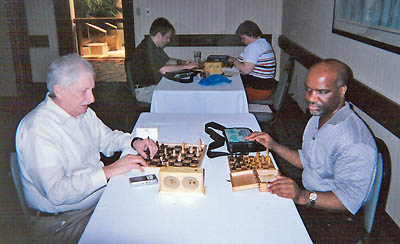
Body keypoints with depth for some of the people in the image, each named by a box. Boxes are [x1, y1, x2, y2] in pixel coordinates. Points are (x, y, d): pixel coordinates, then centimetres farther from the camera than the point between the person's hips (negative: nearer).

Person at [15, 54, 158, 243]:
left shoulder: (82, 112, 5)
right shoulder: (37, 129, -23)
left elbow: (106, 137, 19)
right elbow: (56, 192, -29)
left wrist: (134, 142, -1)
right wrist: (108, 171, -30)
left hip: (100, 195, 8)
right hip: (64, 221, -8)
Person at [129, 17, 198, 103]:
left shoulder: (155, 46, 10)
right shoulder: (147, 48, -22)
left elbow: (167, 60, 23)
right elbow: (164, 69, -26)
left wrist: (182, 62, 5)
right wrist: (185, 66, -18)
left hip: (154, 85, 10)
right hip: (144, 90, -10)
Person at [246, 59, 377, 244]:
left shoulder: (355, 142, -26)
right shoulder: (318, 117, 5)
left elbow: (349, 200, -27)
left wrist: (303, 197, -39)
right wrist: (273, 145, 5)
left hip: (336, 220, -8)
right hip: (309, 202, 9)